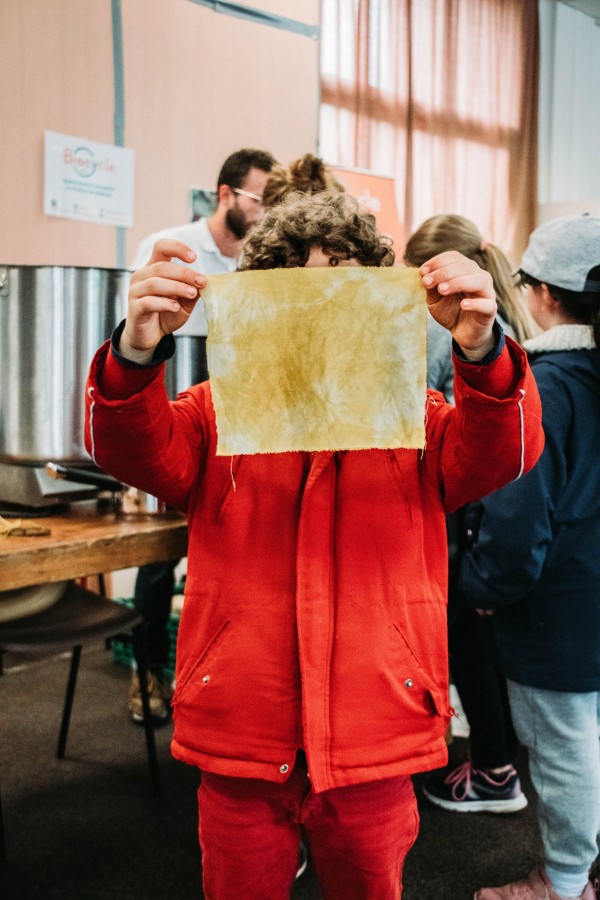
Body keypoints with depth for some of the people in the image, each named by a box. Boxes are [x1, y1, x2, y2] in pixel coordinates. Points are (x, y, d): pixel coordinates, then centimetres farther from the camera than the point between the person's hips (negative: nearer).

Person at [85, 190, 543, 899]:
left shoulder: (414, 416, 2)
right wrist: (136, 351, -36)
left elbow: (499, 456, -15)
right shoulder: (218, 408, 1)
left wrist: (481, 349, -36)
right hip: (240, 738, 0)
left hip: (373, 739, 0)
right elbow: (132, 449, -14)